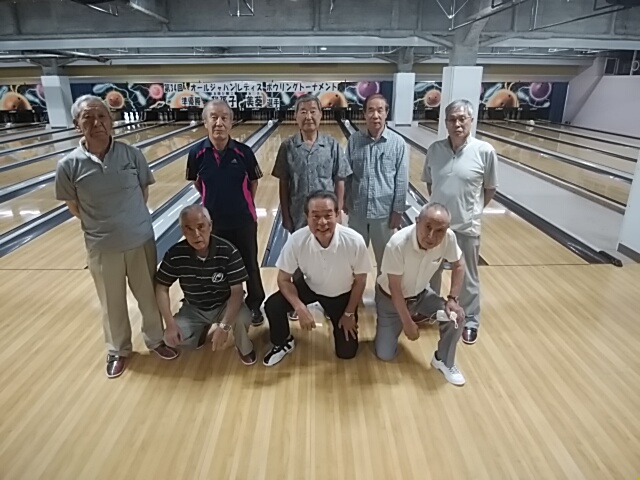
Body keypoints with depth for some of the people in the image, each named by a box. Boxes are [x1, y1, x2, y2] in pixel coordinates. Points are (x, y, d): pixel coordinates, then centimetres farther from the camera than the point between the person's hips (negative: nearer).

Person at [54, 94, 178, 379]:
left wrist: (131, 220, 5)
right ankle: (117, 351, 40)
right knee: (112, 303, 16)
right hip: (102, 246, 0)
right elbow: (74, 207, 0)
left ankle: (155, 340, 41)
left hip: (141, 239, 1)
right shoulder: (69, 165, -13)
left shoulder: (132, 155, -11)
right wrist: (100, 226, 4)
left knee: (150, 295, 16)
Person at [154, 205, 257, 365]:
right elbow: (161, 288, -9)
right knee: (171, 338, -18)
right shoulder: (175, 254, -20)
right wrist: (170, 324, -18)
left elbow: (236, 292, -26)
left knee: (242, 319, -33)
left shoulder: (228, 251, -27)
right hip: (194, 309, 3)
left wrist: (224, 326, -37)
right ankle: (202, 329, 17)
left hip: (224, 305, -2)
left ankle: (244, 348, 4)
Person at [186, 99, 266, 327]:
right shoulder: (197, 153, -10)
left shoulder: (244, 152, -13)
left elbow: (253, 182, 1)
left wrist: (243, 204, 7)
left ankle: (254, 305, 34)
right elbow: (196, 182, 6)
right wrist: (213, 201, 9)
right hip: (213, 221, 1)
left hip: (243, 220, -1)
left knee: (249, 264, 14)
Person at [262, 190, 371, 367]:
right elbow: (284, 279, -17)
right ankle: (284, 343, 9)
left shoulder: (354, 241, -33)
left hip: (342, 295, 0)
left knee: (346, 352, 3)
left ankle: (331, 314, 32)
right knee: (272, 305, -24)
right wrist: (300, 308, -30)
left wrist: (349, 314, -6)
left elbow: (360, 280, -15)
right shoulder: (297, 240, -31)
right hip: (309, 286, 1)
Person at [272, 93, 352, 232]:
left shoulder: (333, 145, -6)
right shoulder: (287, 146, -5)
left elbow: (339, 181, -1)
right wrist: (285, 216, -1)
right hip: (298, 217, 0)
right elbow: (283, 184, -1)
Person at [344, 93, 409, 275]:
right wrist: (345, 202, 4)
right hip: (357, 210, 2)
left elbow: (402, 180, -5)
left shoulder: (398, 143, -8)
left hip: (384, 211, -1)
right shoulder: (354, 140, -4)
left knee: (385, 258, 15)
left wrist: (398, 211, -6)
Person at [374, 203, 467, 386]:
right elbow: (395, 288, -26)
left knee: (454, 316, -18)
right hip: (390, 298, -3)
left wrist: (452, 298, -15)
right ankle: (386, 329, 31)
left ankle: (444, 361, 8)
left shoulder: (448, 237, -26)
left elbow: (458, 264, -5)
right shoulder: (397, 244, -37)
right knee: (385, 354, -3)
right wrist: (407, 323, -18)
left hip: (421, 294, 4)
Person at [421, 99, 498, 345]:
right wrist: (442, 204, 7)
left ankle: (470, 321, 33)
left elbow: (490, 189, -1)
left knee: (467, 278, 13)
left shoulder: (485, 151, -13)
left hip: (466, 227, -3)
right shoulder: (435, 149, -5)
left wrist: (471, 211, 4)